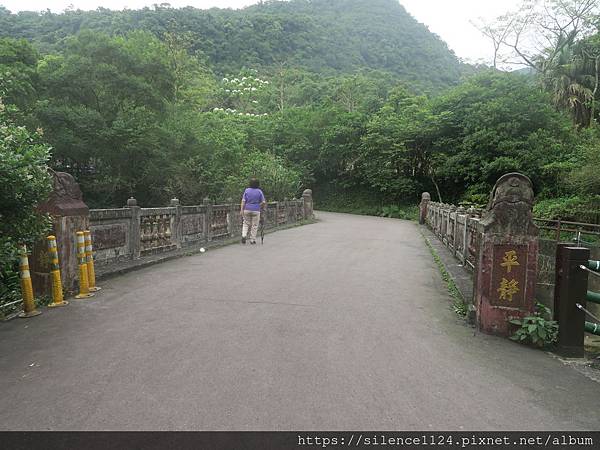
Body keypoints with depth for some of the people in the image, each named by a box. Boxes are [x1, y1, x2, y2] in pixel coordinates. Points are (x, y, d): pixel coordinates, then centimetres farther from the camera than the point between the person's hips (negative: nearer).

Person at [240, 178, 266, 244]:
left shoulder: (247, 190, 0)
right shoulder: (259, 191, -3)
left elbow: (243, 201, -3)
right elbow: (263, 202, -3)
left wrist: (241, 210, -1)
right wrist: (261, 207, 16)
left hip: (247, 210, 2)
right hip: (256, 210, -2)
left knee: (246, 224, 15)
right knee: (254, 225, 7)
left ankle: (244, 235, -5)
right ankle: (252, 240, 10)